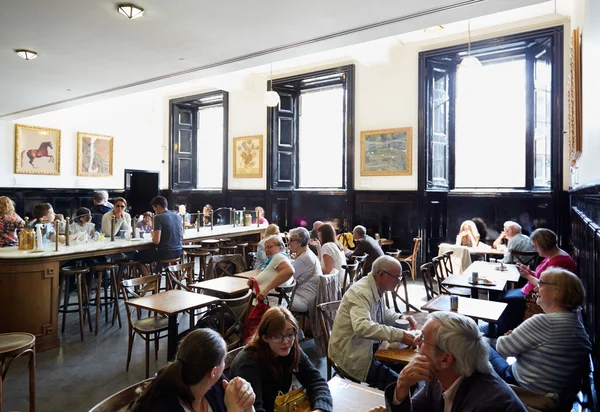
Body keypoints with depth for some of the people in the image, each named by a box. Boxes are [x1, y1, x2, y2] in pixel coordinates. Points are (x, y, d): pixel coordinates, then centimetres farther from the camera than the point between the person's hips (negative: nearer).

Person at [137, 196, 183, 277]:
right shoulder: (178, 216, 5)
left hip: (165, 253, -7)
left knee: (139, 256, 15)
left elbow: (156, 241, -21)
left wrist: (153, 235, 2)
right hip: (178, 252, 7)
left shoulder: (159, 217, -14)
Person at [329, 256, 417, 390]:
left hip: (369, 346, 9)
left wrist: (401, 318, 0)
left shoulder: (378, 288, 2)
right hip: (351, 354, -9)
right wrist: (399, 335, -38)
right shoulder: (361, 292, -25)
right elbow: (362, 326, -39)